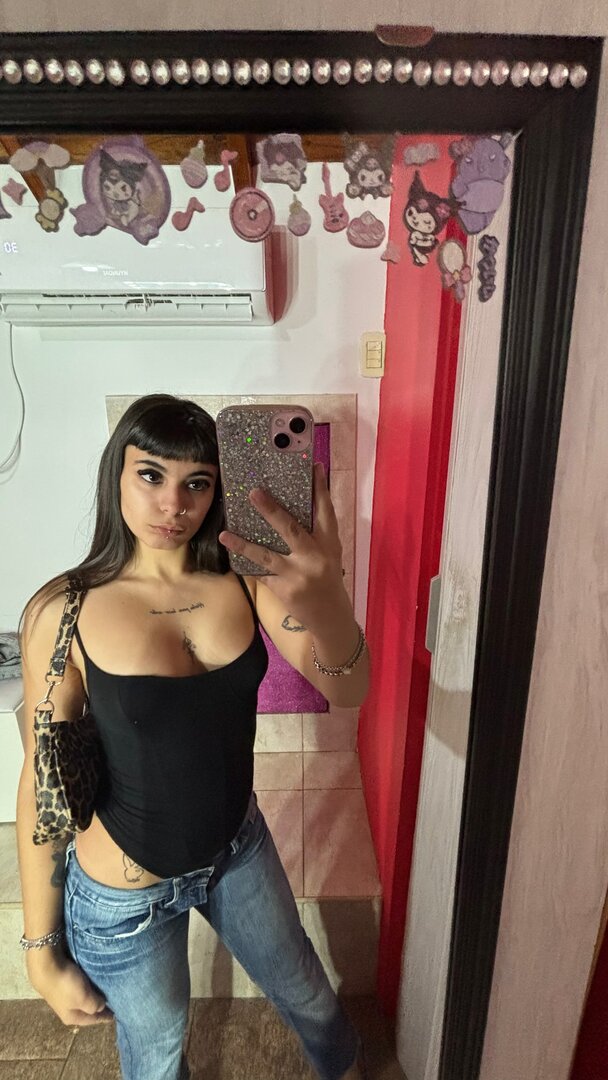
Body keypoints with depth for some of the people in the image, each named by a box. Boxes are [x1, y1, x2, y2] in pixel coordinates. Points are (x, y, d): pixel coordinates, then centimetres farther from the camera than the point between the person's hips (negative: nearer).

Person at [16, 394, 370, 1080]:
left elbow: (347, 691, -25)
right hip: (123, 893, -2)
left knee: (309, 997, 28)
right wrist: (43, 954, -5)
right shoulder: (64, 612, -22)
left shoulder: (246, 581, -14)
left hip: (239, 849, 3)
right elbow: (43, 786, -14)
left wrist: (327, 603, -47)